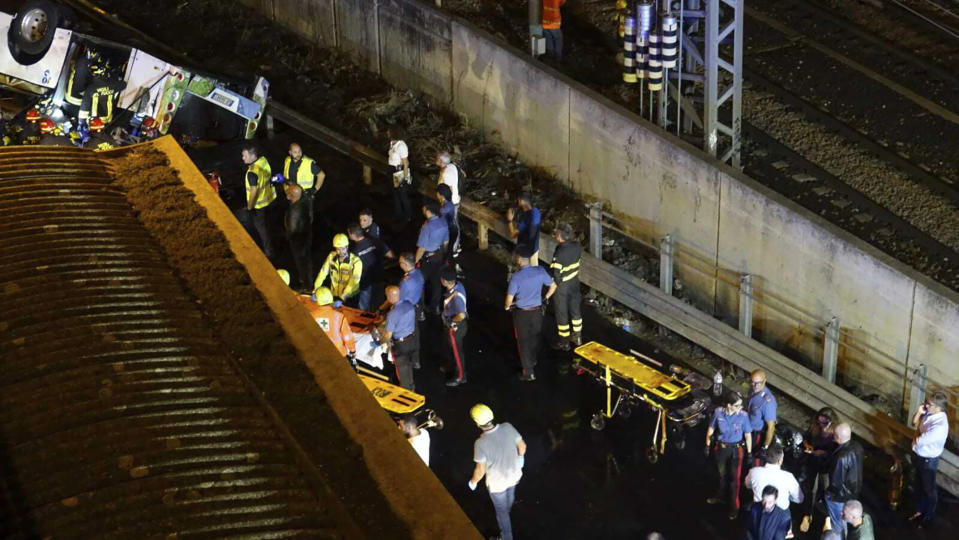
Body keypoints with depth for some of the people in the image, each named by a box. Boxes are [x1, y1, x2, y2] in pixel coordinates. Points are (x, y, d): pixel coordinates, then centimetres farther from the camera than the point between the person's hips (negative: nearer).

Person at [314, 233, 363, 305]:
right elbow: (323, 273, -9)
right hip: (334, 295, 4)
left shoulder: (356, 261, -23)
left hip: (350, 298, -4)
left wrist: (342, 298, -36)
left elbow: (353, 282, -28)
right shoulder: (331, 256, -8)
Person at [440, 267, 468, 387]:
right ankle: (455, 368, 53)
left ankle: (460, 377, 32)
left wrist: (451, 321, -25)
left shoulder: (456, 297, -38)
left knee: (457, 351, 13)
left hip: (455, 327, -9)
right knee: (453, 348, 30)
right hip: (453, 326, 9)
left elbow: (461, 315, -43)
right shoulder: (458, 284, -11)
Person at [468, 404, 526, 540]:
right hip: (514, 474, 5)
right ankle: (506, 512, 68)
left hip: (497, 482, -5)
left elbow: (480, 470, -23)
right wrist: (520, 457, 15)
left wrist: (473, 482, -2)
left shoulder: (481, 443, -36)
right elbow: (522, 445, -8)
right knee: (510, 495, 37)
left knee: (501, 510, 21)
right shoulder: (508, 427, -25)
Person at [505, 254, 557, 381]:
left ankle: (528, 372, 16)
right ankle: (533, 360, 49)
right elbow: (553, 286, -1)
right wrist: (546, 298, 16)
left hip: (521, 313, -4)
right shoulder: (540, 271, -13)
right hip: (537, 311, 4)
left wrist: (507, 306, 3)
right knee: (535, 337, 26)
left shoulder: (516, 277, -25)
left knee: (523, 341, 11)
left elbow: (510, 298, -20)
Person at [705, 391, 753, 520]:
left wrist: (749, 453, -7)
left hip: (735, 449, -3)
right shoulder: (718, 412, -18)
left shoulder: (743, 416, -22)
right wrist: (707, 445, 3)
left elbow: (748, 435, -10)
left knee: (734, 478, 6)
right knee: (722, 474, 25)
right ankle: (721, 496, 50)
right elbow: (711, 429, -1)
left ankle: (734, 506, 23)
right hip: (721, 447, 3)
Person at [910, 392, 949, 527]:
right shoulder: (930, 414, -12)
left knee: (928, 489, 17)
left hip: (928, 460, -8)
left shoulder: (940, 426, -37)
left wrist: (916, 438, -11)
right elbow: (915, 421, 7)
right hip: (919, 456, 8)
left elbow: (919, 441, -32)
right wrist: (918, 412, -12)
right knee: (920, 486, 27)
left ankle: (929, 515, 40)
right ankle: (921, 510, 49)